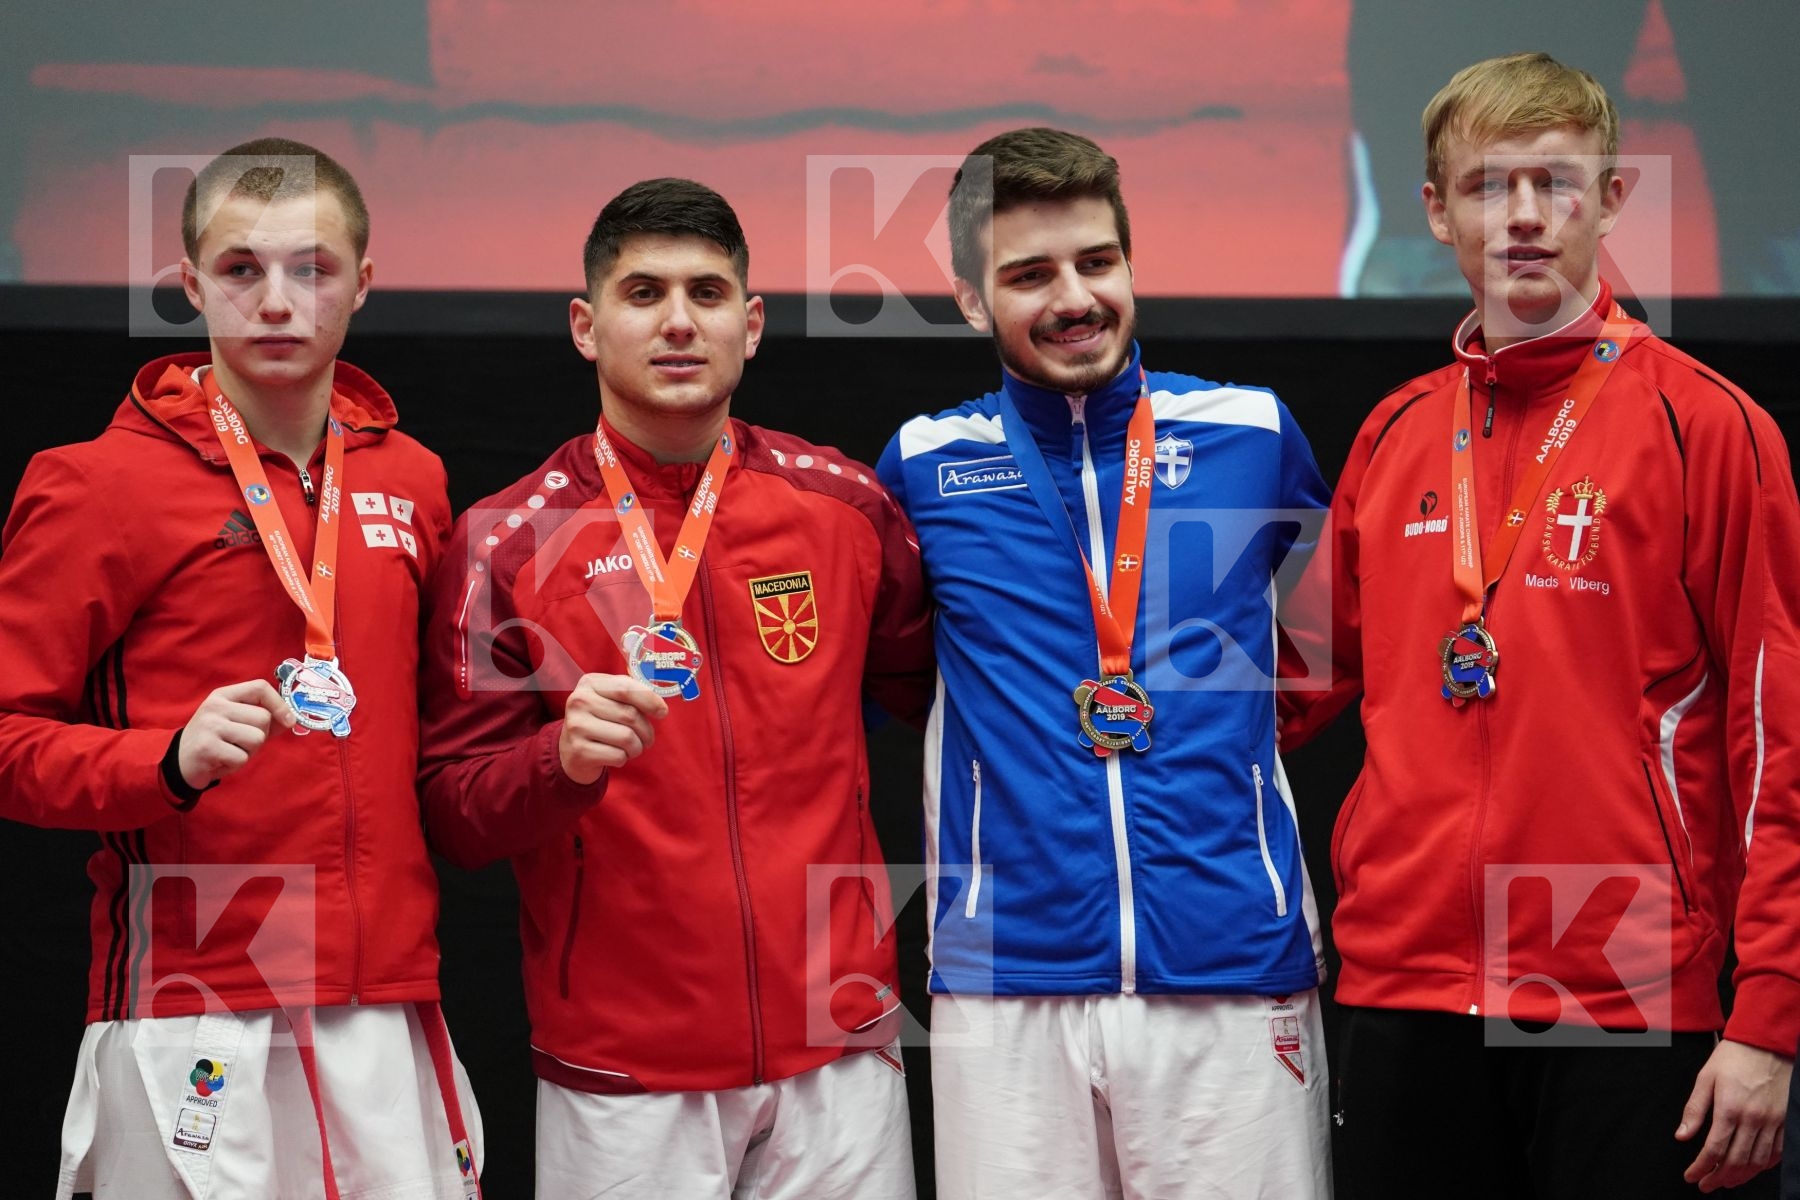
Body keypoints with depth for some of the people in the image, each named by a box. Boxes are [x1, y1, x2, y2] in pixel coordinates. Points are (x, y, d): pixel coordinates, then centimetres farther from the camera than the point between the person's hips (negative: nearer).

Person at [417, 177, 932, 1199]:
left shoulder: (844, 504, 4)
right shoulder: (509, 542, -3)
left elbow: (933, 690, 19)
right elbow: (453, 819, -4)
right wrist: (564, 759, -22)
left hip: (839, 1055, 2)